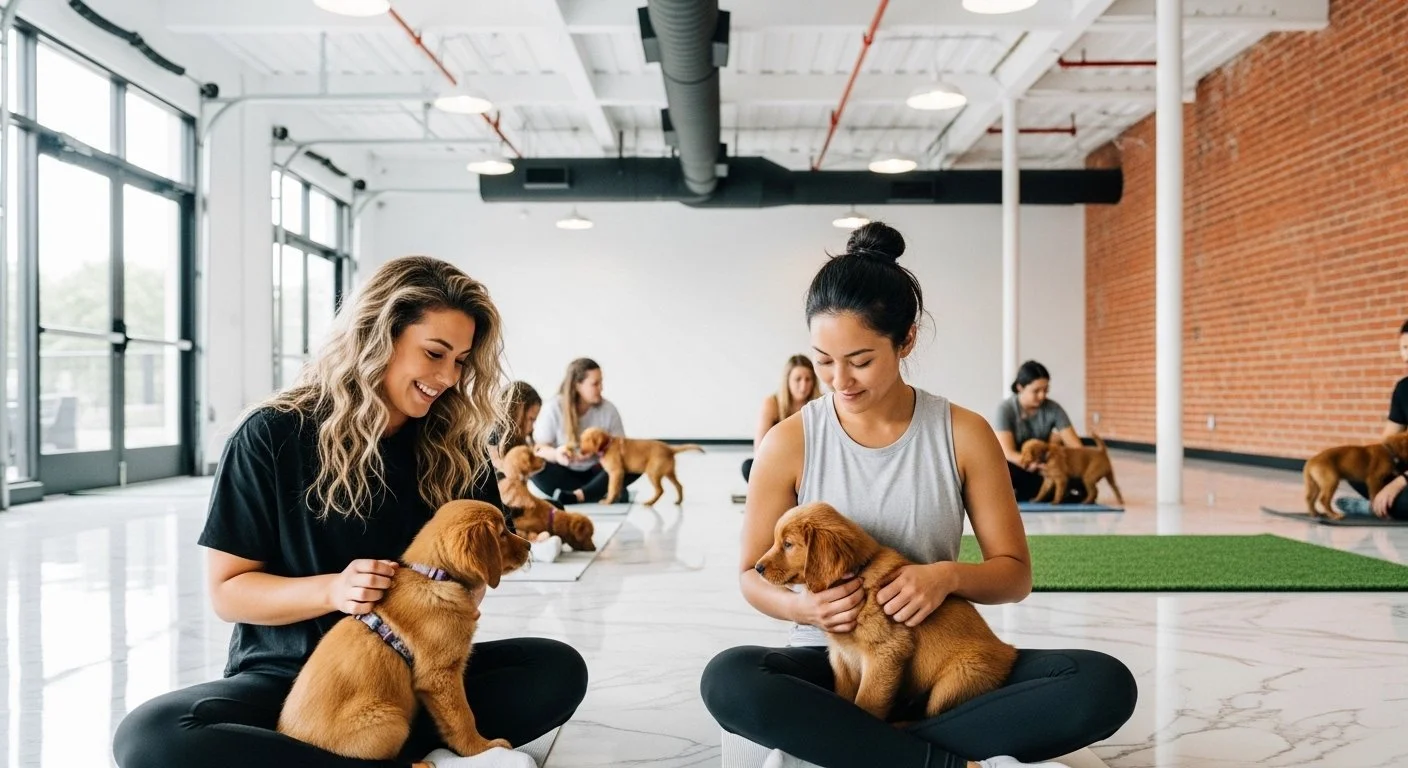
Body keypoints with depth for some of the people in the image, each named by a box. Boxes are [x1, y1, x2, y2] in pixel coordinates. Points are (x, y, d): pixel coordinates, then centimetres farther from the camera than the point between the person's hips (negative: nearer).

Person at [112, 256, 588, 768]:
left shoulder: (453, 447, 1)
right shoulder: (274, 436, -8)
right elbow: (228, 590, -5)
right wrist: (333, 590, -23)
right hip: (287, 677, -2)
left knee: (560, 668, -18)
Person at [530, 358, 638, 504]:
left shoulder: (608, 409, -7)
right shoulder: (553, 409, -12)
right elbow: (538, 448, -12)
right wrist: (556, 454, -35)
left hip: (595, 473, 2)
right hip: (564, 473, -1)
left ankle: (573, 496, -37)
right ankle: (603, 493, -31)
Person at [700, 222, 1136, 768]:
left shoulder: (964, 435, -4)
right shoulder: (789, 443, -6)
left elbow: (1015, 573, 2)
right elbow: (752, 575, 3)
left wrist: (949, 576, -20)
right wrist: (801, 606, -20)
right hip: (832, 660, -1)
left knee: (1105, 684, -25)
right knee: (728, 679, -35)